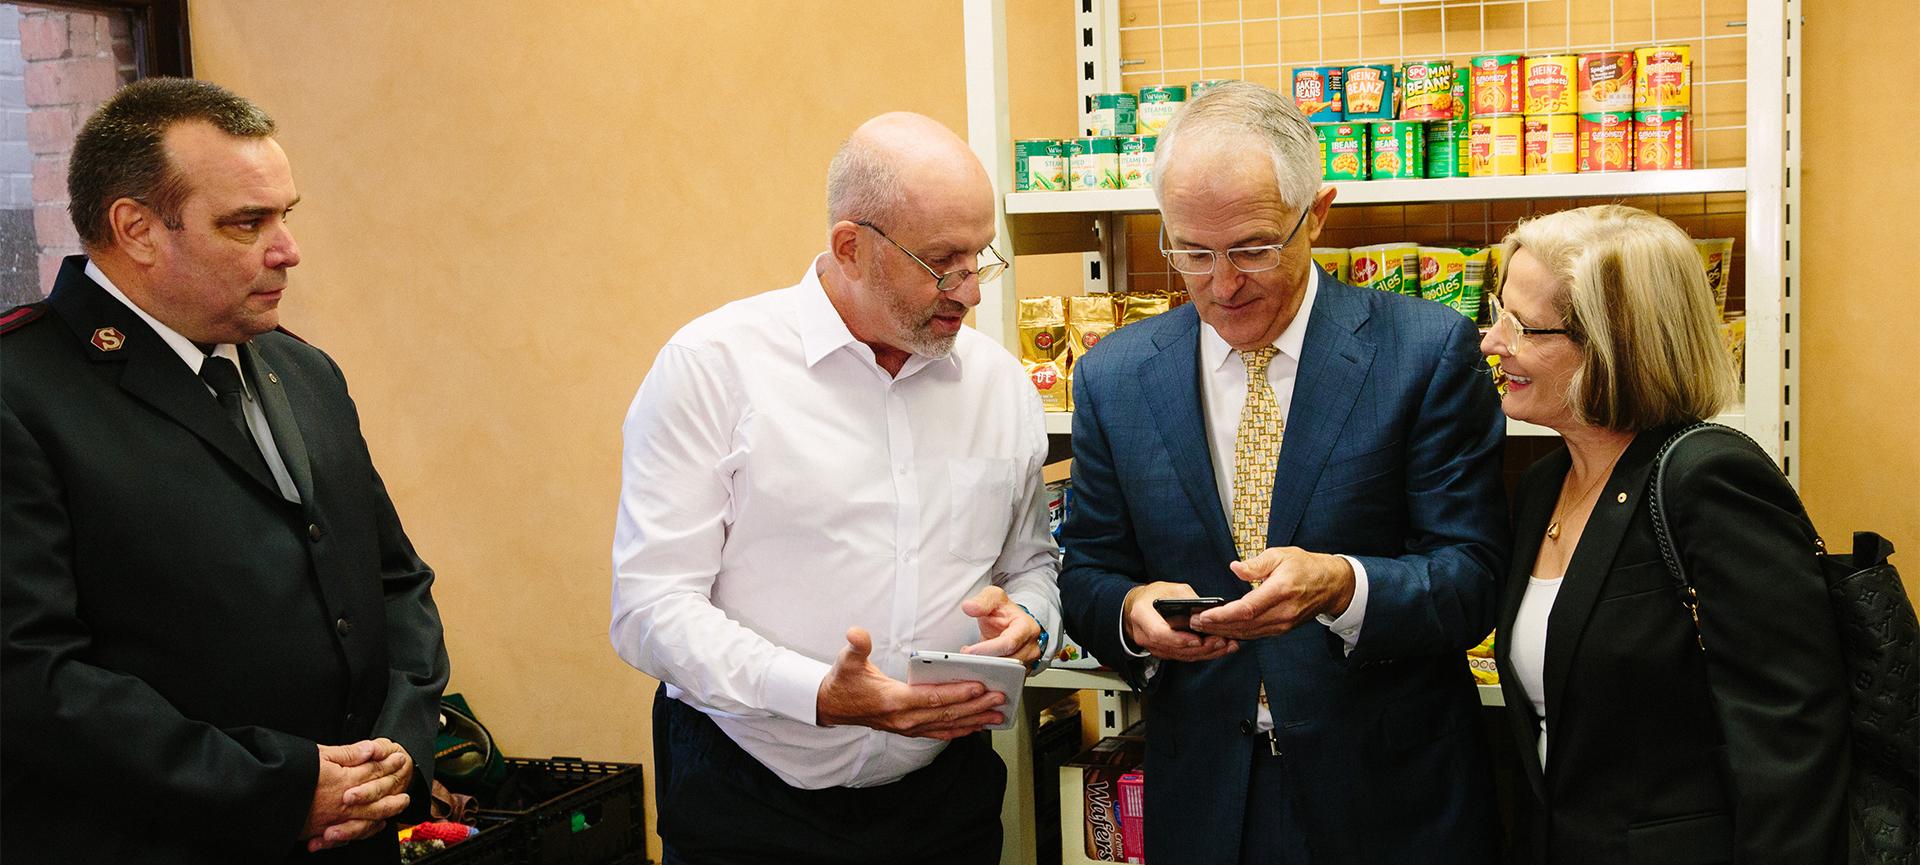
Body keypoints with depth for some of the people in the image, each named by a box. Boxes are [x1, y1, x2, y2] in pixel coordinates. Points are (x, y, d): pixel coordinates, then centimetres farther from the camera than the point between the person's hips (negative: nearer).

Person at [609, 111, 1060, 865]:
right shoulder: (712, 364, -10)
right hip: (750, 804, -4)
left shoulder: (1000, 382, 5)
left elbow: (1031, 562, 17)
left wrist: (1027, 622, -7)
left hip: (944, 797, 4)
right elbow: (651, 606, -14)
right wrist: (820, 697, -26)